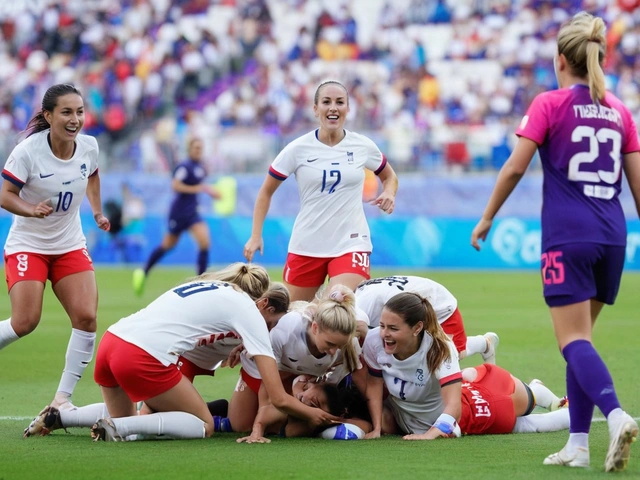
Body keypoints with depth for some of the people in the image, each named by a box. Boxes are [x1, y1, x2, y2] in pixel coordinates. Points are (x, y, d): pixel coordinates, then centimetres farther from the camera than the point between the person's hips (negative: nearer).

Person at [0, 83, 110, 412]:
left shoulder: (89, 147, -6)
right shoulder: (28, 151, -20)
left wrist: (97, 212, 13)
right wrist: (32, 210, -32)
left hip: (70, 246, 4)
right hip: (28, 245, -4)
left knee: (86, 317, -13)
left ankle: (63, 398, -3)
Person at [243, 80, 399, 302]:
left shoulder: (363, 146, -1)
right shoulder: (298, 149, -5)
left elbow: (389, 176, 19)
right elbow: (266, 192, 5)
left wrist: (389, 193, -4)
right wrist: (256, 235, -3)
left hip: (351, 245, -1)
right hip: (306, 247, 1)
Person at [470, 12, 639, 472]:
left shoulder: (550, 104, -2)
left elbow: (515, 168, -7)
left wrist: (487, 218, 4)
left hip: (567, 236, -5)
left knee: (574, 340, -7)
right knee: (580, 336, 15)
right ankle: (578, 444, 12)